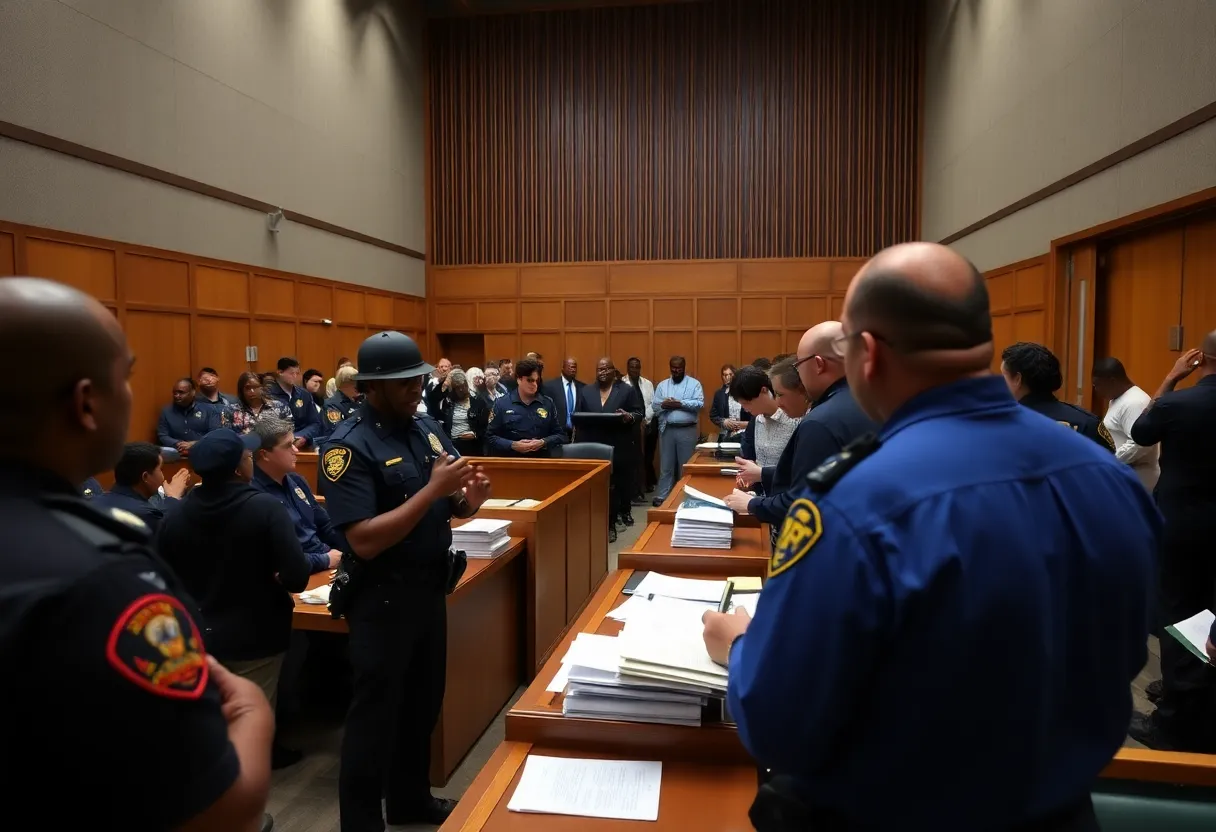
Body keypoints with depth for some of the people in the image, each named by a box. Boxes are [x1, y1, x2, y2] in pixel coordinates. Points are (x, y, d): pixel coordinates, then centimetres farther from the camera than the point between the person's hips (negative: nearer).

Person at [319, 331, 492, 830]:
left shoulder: (427, 427, 2)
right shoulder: (348, 447, -19)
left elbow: (446, 506, 10)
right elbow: (365, 541, -26)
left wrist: (468, 499, -13)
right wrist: (432, 489, -28)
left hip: (430, 586, 7)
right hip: (383, 596, -7)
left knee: (423, 701, 21)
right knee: (375, 712, 7)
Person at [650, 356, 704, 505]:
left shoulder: (694, 384, 3)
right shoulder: (662, 385, 12)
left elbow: (700, 403, -9)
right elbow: (654, 405, 6)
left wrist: (681, 403, -16)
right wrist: (663, 404, -15)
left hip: (687, 430, -2)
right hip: (666, 429, 2)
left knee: (686, 465, 4)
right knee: (666, 465, 6)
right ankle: (662, 496, 11)